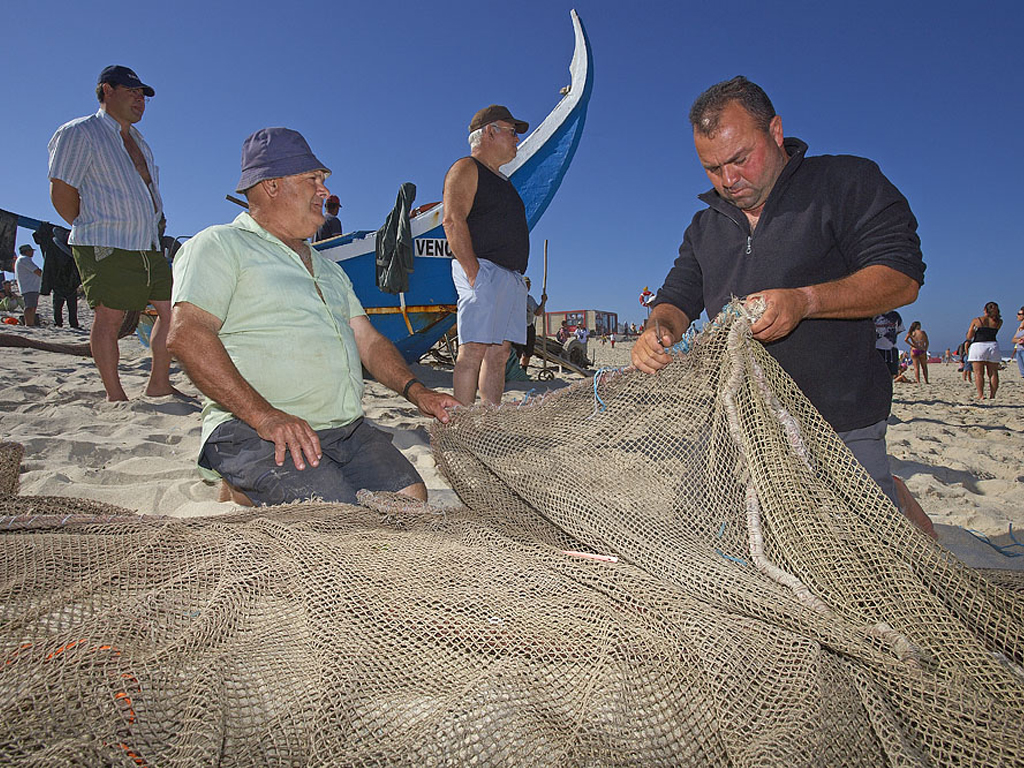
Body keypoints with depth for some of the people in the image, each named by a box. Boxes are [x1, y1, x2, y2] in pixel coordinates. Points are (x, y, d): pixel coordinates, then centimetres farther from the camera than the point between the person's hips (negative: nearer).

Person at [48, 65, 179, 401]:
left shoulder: (139, 142, 22)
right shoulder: (79, 133, -3)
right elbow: (61, 194, -6)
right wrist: (93, 230, 3)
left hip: (148, 246, 8)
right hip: (106, 248, -7)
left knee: (172, 309, 1)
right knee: (109, 317, -6)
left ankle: (158, 386, 10)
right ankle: (115, 396, 1)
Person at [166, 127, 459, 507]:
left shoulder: (328, 268, 26)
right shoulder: (218, 245, 2)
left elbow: (368, 340, 21)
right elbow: (186, 335, -12)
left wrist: (415, 390, 3)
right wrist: (264, 415, -23)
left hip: (349, 429, 8)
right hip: (253, 433, -8)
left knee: (411, 497, -8)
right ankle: (242, 490, 2)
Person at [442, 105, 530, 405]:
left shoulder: (502, 180, 28)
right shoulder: (466, 169, 1)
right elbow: (453, 221, -12)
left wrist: (518, 277, 17)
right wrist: (474, 272, -21)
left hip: (511, 277, 9)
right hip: (483, 271, -9)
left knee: (498, 354, 5)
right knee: (473, 351, -12)